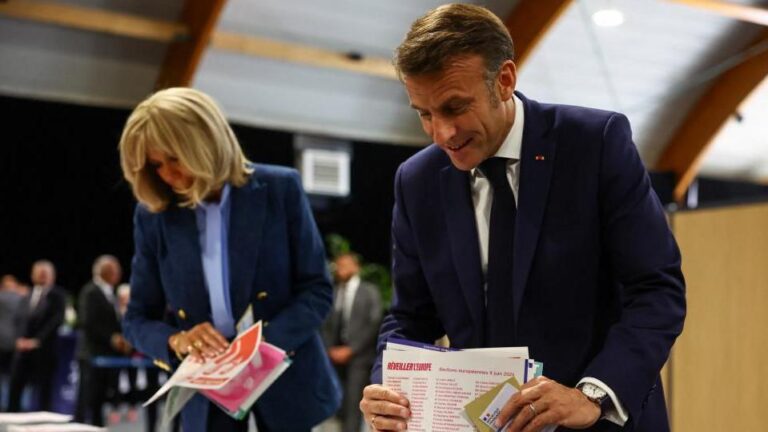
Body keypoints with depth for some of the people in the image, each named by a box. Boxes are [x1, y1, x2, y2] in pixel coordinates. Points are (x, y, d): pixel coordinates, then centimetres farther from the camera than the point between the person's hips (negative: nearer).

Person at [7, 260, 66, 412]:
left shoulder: (57, 295, -1)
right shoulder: (27, 297, 16)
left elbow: (56, 320, -10)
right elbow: (19, 318, 14)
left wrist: (37, 340, -14)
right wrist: (20, 338, -4)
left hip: (44, 348, -5)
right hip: (23, 347, 5)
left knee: (44, 389, 0)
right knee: (15, 386, 0)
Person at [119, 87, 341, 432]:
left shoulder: (279, 189, -6)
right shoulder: (153, 215, 0)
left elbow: (318, 290, -5)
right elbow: (137, 320, 5)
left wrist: (264, 343, -21)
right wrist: (177, 340, -18)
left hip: (285, 381, -1)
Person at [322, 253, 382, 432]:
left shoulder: (369, 291, 3)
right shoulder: (332, 293, 11)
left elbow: (374, 325, -3)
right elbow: (326, 325, 13)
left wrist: (350, 349, -9)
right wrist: (330, 349, -3)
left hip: (359, 356, -3)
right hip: (337, 356, 3)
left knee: (353, 402, -12)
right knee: (339, 403, 1)